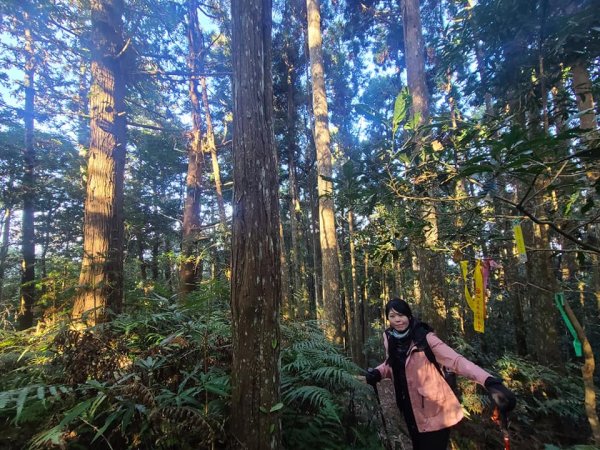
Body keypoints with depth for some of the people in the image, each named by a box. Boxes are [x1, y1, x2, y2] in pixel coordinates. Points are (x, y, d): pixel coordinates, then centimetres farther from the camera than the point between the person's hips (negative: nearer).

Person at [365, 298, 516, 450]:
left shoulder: (425, 337, -21)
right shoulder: (389, 338, -6)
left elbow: (455, 359, -31)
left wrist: (489, 381, -46)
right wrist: (377, 373, -8)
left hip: (433, 411, -5)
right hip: (410, 410, 6)